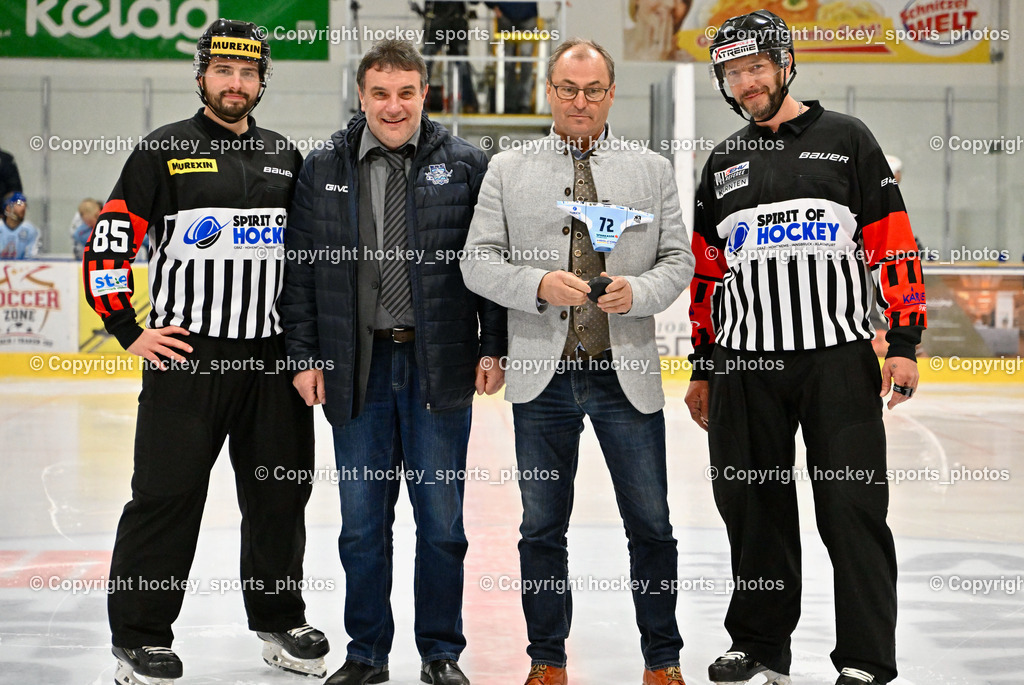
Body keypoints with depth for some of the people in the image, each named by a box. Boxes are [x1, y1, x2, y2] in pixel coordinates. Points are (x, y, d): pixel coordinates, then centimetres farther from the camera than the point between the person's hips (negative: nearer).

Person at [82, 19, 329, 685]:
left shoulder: (285, 157, 12)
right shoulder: (163, 151, -1)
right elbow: (108, 246, -2)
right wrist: (131, 331, -8)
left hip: (273, 357, 4)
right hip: (186, 355, -4)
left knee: (280, 493, 11)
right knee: (167, 495, -2)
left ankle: (280, 620, 27)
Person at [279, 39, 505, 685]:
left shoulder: (466, 166, 1)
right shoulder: (323, 171, 6)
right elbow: (299, 268, 7)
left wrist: (493, 347, -3)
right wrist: (304, 355, 2)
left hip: (441, 368, -1)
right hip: (357, 368, 2)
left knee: (441, 520, 6)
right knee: (362, 522, 8)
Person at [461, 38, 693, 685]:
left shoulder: (653, 170, 9)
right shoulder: (508, 170, 8)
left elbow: (678, 260, 7)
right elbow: (478, 261, 3)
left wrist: (637, 291, -13)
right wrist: (538, 285, -15)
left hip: (628, 374, 0)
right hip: (543, 373, 0)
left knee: (651, 526, 3)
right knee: (543, 528, 8)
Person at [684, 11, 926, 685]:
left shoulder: (846, 140, 5)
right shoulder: (725, 163, 15)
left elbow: (893, 243, 0)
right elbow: (707, 270, 19)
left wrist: (905, 342, -7)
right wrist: (701, 367, 17)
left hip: (838, 358, -3)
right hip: (745, 365, 4)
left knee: (853, 509, -5)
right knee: (755, 511, 8)